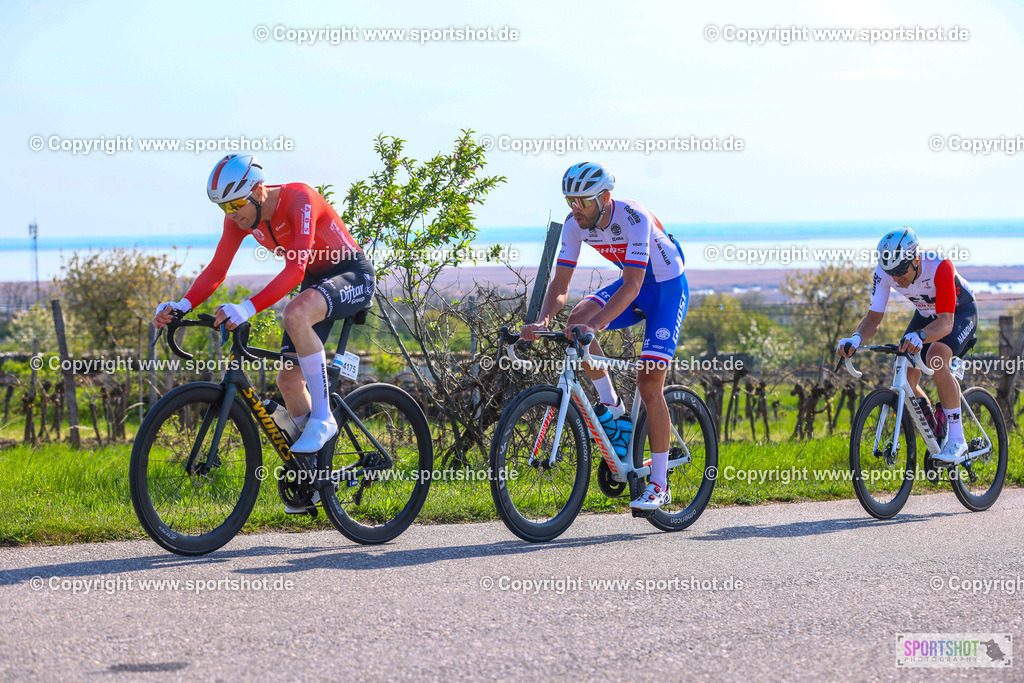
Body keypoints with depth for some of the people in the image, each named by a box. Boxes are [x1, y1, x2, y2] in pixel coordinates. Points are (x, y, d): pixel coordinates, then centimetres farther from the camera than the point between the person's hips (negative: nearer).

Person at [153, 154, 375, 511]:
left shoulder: (299, 200, -30)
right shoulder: (239, 217, -8)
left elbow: (295, 269, -40)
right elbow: (216, 270, -7)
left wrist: (248, 308, -50)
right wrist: (182, 305, -25)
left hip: (352, 275, -8)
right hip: (314, 282, 8)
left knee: (296, 313, -38)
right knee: (288, 378, -2)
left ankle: (322, 416, -26)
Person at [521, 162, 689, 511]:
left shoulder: (633, 218, -33)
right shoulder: (575, 224, -14)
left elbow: (631, 287, -39)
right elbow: (560, 283, -13)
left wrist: (595, 325, -51)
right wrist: (541, 321, -33)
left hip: (668, 288, -6)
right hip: (632, 283, 6)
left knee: (649, 384, -13)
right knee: (577, 319, -24)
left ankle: (660, 484, -4)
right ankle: (612, 408, -5)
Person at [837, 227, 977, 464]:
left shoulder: (939, 267, -39)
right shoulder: (885, 271, -25)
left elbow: (945, 323, -44)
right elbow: (874, 317, -21)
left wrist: (919, 337, -64)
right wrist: (856, 338, -42)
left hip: (959, 312, -5)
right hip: (926, 314, 6)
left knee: (935, 358, -33)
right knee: (906, 376, -13)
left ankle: (957, 440, -26)